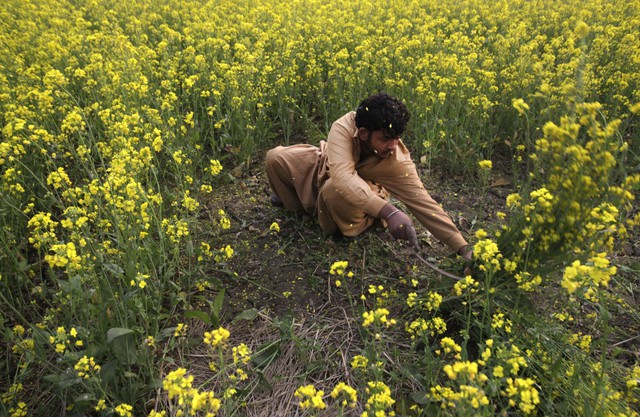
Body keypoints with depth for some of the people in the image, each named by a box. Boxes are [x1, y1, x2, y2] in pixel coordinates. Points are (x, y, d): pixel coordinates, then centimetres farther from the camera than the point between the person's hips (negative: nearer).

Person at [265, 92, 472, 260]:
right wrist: (388, 211, -64)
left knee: (334, 191, -39)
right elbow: (342, 176, -52)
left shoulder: (398, 161, -35)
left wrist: (463, 248, -40)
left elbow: (423, 203, -34)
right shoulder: (344, 127, -38)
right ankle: (297, 201, 19)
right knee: (275, 157, -13)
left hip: (359, 198, -2)